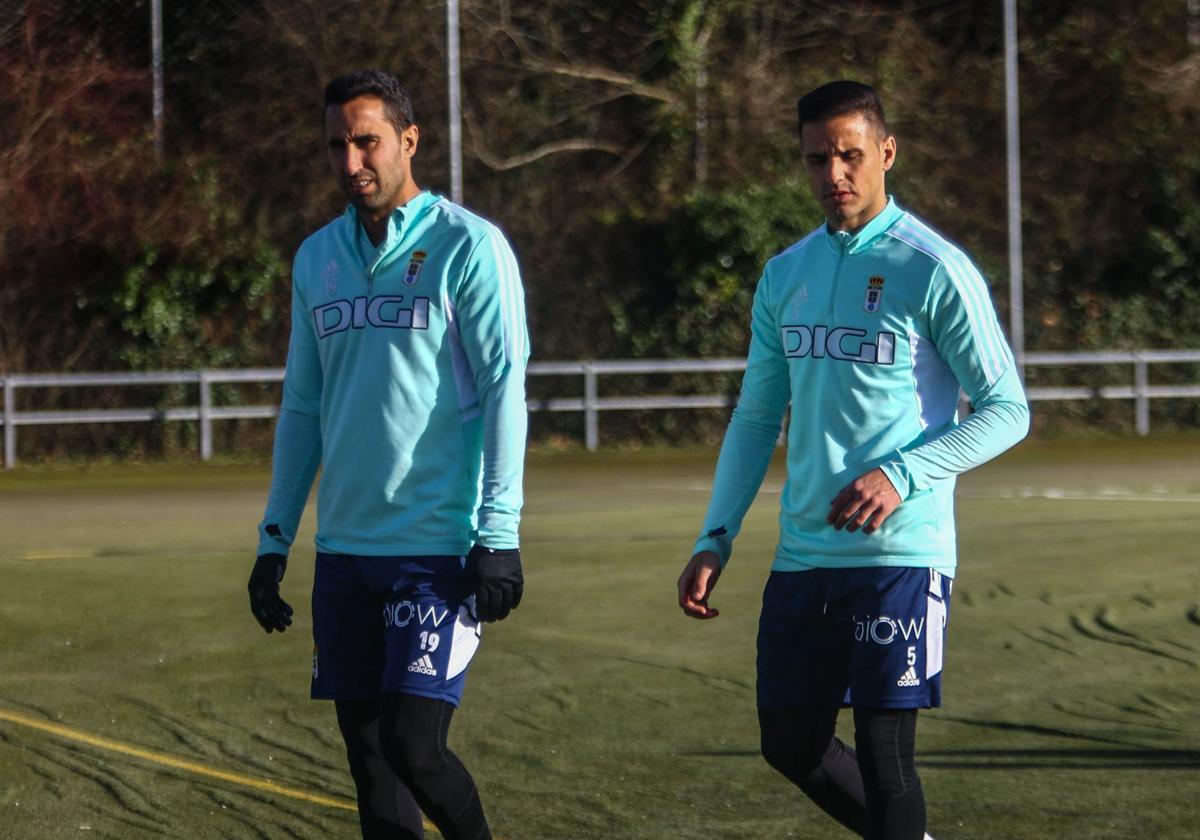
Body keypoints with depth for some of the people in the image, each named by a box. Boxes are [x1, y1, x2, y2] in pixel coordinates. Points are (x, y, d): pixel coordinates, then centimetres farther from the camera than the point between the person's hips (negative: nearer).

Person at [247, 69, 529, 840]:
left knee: (414, 746, -14)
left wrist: (499, 532, -15)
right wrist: (275, 538, 16)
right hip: (345, 547, 6)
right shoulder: (318, 257, 13)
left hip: (438, 547, -6)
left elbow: (504, 390, -8)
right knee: (368, 756, 5)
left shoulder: (467, 247, -4)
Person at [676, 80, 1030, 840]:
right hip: (803, 555, 6)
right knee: (791, 743, 11)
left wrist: (902, 475, -19)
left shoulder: (934, 270, -7)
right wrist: (715, 540, 9)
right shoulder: (785, 276, 11)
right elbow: (756, 416, 17)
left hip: (900, 555, -6)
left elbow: (1007, 410, -7)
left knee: (883, 750, -7)